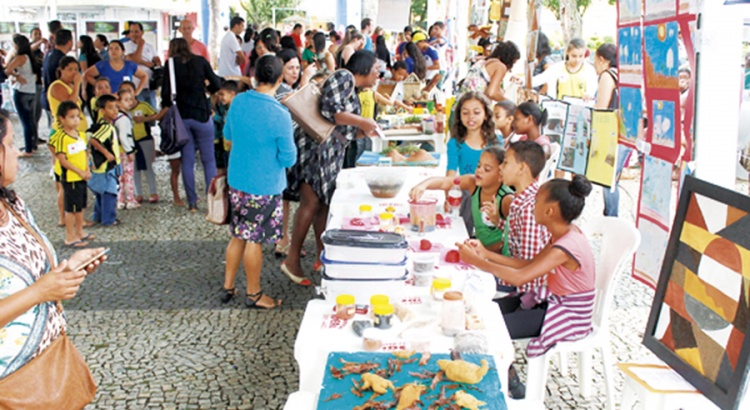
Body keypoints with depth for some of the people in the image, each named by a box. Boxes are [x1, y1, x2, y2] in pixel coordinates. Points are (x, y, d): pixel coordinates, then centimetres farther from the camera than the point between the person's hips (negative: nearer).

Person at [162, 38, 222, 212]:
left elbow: (165, 91, -5)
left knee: (187, 160, 8)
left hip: (181, 116, 1)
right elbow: (216, 85, 0)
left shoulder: (171, 64, 2)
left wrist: (166, 107, 13)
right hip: (201, 114, -1)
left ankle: (192, 202, 9)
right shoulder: (200, 62, 3)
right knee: (209, 160, 6)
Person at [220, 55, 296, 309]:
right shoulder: (280, 116, -22)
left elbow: (228, 136, 13)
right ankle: (254, 294, 21)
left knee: (238, 236, 18)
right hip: (264, 186, -6)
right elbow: (288, 158, -14)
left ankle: (228, 287, 28)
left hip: (236, 181, 6)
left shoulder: (238, 101, -3)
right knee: (254, 241, 6)